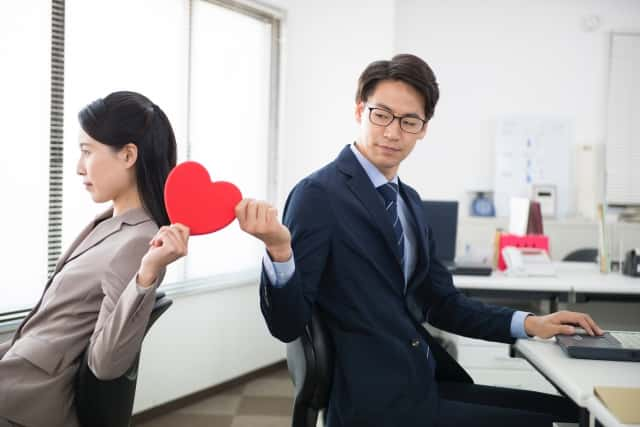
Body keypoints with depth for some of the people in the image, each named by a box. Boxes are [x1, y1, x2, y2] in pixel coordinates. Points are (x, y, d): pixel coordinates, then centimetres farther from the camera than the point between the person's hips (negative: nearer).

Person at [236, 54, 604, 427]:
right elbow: (288, 324, -15)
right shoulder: (319, 194, -12)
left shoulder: (409, 200, 13)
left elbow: (442, 304, 14)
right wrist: (279, 251, -33)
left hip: (427, 382, 8)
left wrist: (528, 323, 3)